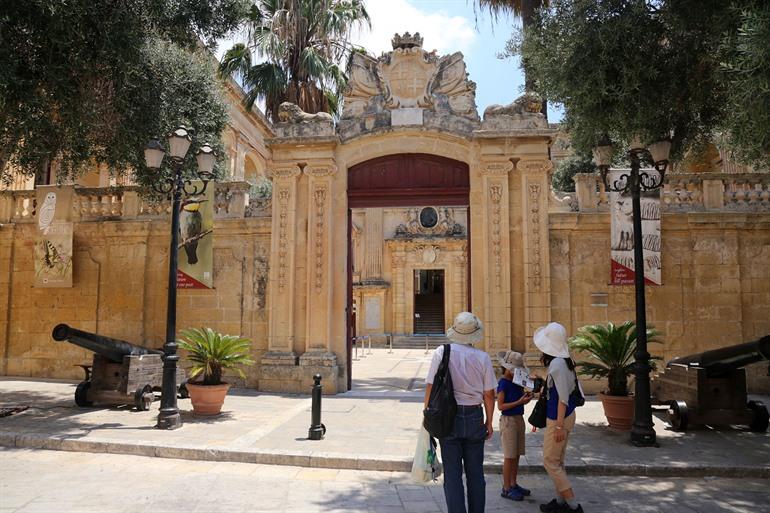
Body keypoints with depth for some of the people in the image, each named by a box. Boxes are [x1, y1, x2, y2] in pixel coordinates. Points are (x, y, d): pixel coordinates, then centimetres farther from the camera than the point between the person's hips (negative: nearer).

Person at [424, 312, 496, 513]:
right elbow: (489, 394, 0)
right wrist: (489, 421, 12)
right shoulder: (483, 357, -4)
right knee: (475, 473, 14)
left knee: (452, 474, 6)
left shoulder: (442, 352, -7)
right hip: (474, 417, 2)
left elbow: (431, 387, -7)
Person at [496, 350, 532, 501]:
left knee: (516, 455, 14)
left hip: (519, 419, 7)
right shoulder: (503, 383, -14)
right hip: (508, 420, -7)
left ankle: (513, 484, 25)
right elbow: (500, 406, -17)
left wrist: (526, 397, -5)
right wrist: (519, 402, -23)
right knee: (509, 456, -1)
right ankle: (506, 488, 8)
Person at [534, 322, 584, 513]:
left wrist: (559, 425, -21)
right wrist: (543, 384, 19)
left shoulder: (557, 363, -23)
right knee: (557, 461, 18)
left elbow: (563, 398, -23)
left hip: (558, 419, -9)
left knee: (550, 461, 1)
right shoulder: (565, 361, 4)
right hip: (566, 416, 9)